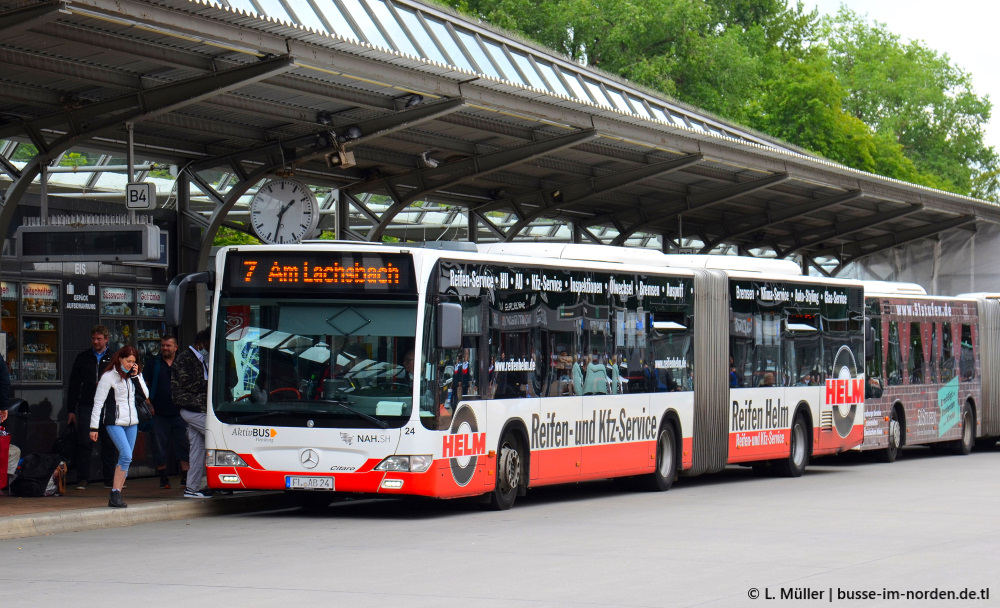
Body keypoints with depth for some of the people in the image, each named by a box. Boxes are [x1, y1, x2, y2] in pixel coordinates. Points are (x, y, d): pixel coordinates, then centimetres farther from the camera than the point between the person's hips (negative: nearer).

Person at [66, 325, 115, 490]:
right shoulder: (83, 358, 10)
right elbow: (73, 385, 11)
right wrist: (71, 410, 6)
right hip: (87, 406, 0)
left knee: (109, 444, 3)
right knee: (85, 442, -4)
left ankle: (110, 479, 11)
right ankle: (82, 479, 1)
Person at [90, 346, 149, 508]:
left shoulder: (133, 376, 11)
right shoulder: (108, 377, -7)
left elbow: (145, 395, 6)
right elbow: (98, 402, -6)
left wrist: (136, 376, -3)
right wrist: (94, 427, -9)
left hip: (131, 423, 6)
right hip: (114, 423, -6)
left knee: (125, 459, 5)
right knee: (126, 455, -20)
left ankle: (115, 497, 10)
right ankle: (115, 495, -17)